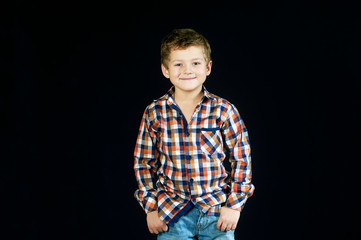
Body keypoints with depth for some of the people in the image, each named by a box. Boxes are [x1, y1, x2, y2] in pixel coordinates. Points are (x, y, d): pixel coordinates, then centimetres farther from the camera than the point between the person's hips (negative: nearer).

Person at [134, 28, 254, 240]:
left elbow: (242, 159, 0)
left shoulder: (223, 110, -4)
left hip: (217, 212, 0)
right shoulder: (154, 113, -2)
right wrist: (151, 208, 2)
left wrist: (234, 205, -4)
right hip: (172, 213, 1)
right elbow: (143, 162, 6)